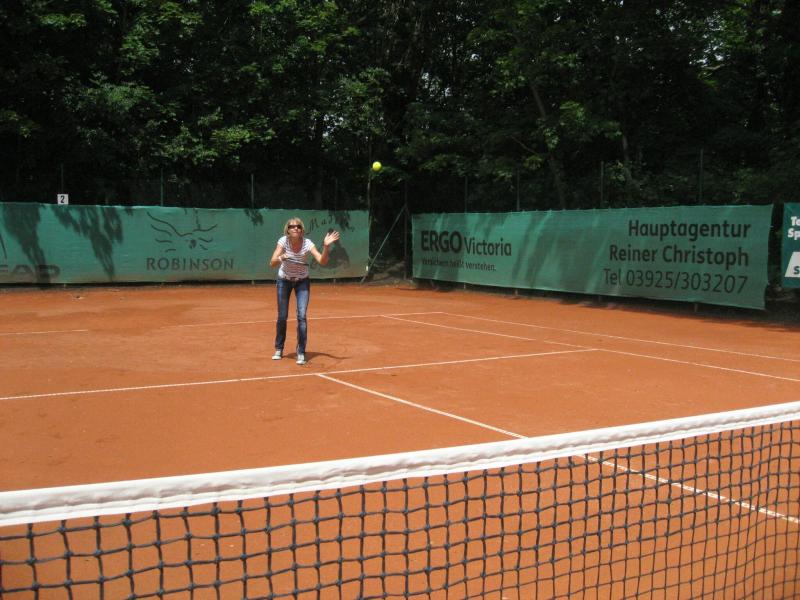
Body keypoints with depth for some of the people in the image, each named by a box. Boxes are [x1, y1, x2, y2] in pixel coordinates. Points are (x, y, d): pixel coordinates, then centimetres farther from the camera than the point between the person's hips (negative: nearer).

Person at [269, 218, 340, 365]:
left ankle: (301, 353, -4)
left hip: (302, 281, 0)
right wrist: (281, 258, -47)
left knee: (301, 316, -13)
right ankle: (279, 349, 25)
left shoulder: (307, 243, -21)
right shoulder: (283, 241, -21)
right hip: (284, 281, 0)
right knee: (282, 317, 4)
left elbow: (322, 261, -30)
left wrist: (326, 246, -45)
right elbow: (272, 263, -27)